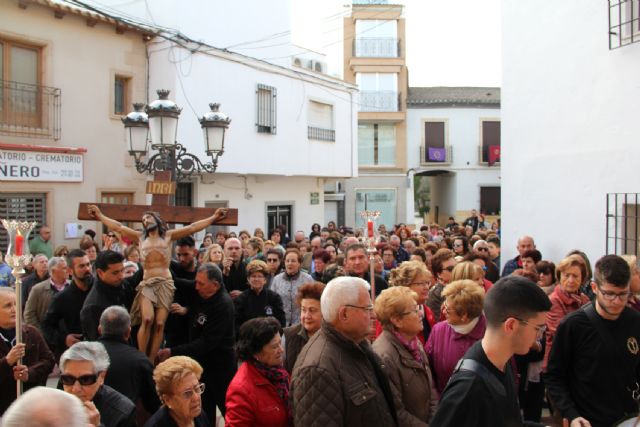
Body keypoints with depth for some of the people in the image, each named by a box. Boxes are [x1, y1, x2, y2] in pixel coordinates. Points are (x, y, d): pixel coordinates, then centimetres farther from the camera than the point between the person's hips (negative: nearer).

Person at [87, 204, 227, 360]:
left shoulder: (168, 235, 10)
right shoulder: (140, 237, 15)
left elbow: (192, 227, 5)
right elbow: (118, 227, 16)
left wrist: (213, 218, 0)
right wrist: (100, 216, 16)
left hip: (165, 284, 0)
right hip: (147, 283, 0)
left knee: (159, 324, -8)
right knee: (147, 319, -21)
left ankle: (151, 362, -3)